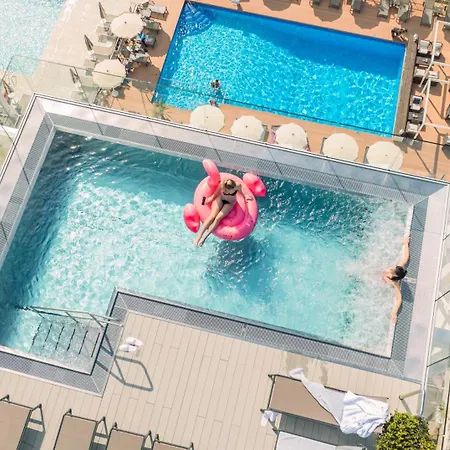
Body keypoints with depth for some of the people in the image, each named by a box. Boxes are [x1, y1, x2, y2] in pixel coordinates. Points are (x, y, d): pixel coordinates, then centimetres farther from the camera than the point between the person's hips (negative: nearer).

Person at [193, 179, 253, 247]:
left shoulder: (238, 186, -33)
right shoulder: (222, 185, -32)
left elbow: (240, 192, -6)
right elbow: (217, 191, -6)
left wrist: (244, 197, 13)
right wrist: (212, 198, 9)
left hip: (230, 203, 0)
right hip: (220, 199, 0)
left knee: (218, 218, -20)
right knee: (212, 216, -17)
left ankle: (204, 237, -20)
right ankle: (199, 235, -13)